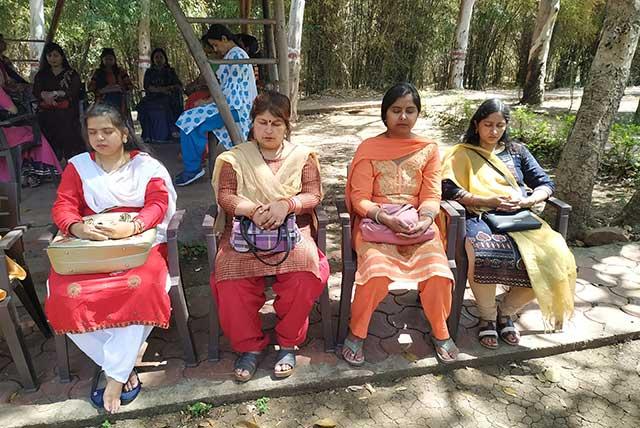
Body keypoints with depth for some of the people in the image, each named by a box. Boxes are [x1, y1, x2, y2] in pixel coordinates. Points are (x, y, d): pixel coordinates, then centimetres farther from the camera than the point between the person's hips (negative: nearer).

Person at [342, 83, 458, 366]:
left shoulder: (429, 149, 9)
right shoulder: (369, 148, 2)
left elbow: (431, 196, 3)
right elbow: (359, 199, -4)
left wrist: (425, 218, -18)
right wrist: (385, 218, -21)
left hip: (418, 225, 2)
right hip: (375, 222, -2)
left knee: (438, 273, -23)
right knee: (377, 273, -30)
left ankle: (440, 332, 8)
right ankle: (356, 333, -3)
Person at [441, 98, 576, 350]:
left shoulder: (517, 151, 23)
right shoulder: (462, 153, 11)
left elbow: (546, 184, 17)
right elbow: (449, 189, -5)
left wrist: (526, 201, -5)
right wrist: (489, 201, -12)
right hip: (480, 217, -4)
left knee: (555, 259, -25)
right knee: (484, 257, -39)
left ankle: (506, 310, 1)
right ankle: (488, 316, -8)